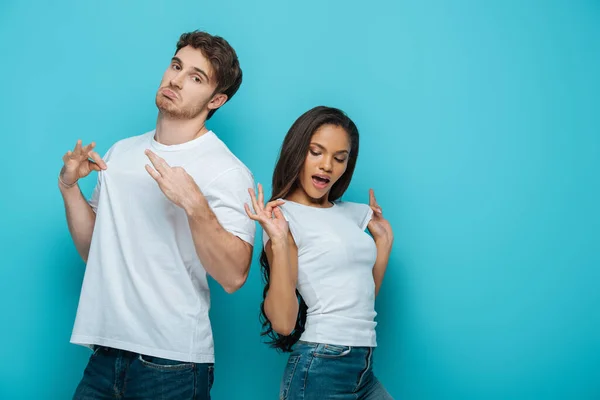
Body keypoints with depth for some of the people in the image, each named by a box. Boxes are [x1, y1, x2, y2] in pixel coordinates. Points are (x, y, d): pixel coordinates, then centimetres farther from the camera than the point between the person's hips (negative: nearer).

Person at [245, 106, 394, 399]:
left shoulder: (353, 214, 9)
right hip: (320, 369, -6)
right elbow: (282, 323, -17)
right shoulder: (283, 215, -9)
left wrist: (384, 239, 11)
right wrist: (279, 241, -24)